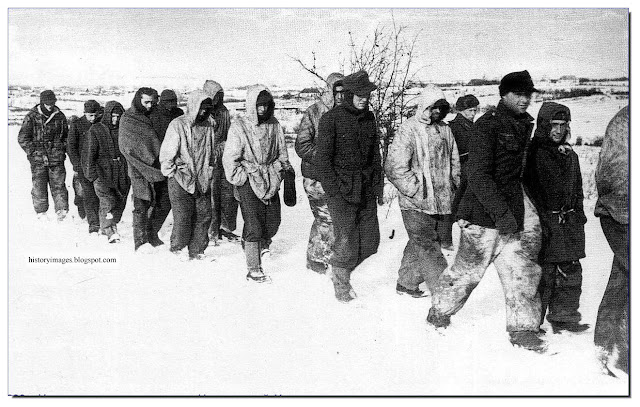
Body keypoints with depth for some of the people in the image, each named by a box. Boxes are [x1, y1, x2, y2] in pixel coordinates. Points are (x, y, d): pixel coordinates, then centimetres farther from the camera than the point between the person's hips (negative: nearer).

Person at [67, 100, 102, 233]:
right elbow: (71, 146, -2)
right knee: (89, 195, -10)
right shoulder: (76, 125, -2)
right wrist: (76, 166, -7)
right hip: (83, 165, -3)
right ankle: (93, 224, -8)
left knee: (99, 194, 2)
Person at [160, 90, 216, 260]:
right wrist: (171, 173, -5)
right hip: (181, 180, -5)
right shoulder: (178, 125, -9)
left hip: (202, 181, 5)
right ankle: (177, 249, 12)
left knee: (204, 215, 4)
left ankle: (197, 251, 16)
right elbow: (166, 153, -7)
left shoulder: (209, 125, 7)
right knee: (182, 216, -6)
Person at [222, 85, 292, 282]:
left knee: (273, 221, 11)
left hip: (271, 179, 5)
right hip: (249, 180, -5)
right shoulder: (239, 126, -10)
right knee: (254, 226, -6)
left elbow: (282, 151, 15)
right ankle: (254, 270, 2)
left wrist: (281, 169, 5)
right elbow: (229, 158, -10)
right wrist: (242, 178, -10)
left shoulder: (274, 125, 4)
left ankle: (262, 243, 44)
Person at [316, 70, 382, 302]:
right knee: (346, 244, -5)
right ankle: (341, 285, 19)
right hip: (342, 190, -6)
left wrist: (377, 182, 10)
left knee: (370, 242, 7)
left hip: (367, 190, 6)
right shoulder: (331, 118, -8)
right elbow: (322, 158, -9)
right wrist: (333, 190, -14)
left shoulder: (369, 118, 10)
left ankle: (342, 272, 32)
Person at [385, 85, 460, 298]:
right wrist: (417, 191, -15)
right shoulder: (408, 130, -9)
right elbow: (394, 167, -15)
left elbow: (454, 163, 22)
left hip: (443, 201, 7)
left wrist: (455, 188, 13)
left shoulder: (444, 129, 13)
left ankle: (406, 282, 28)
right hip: (417, 204, -6)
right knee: (428, 247, -7)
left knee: (419, 244, 14)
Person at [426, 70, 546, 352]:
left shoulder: (523, 125, 12)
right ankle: (439, 312, 27)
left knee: (522, 270, 5)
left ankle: (523, 329, 15)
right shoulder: (487, 126, -14)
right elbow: (479, 176, -20)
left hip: (512, 214, 7)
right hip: (484, 215, -7)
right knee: (467, 270, 6)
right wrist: (502, 214, -23)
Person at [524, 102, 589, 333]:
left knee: (571, 271, 11)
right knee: (543, 273, -5)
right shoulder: (533, 152, -7)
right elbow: (529, 188, -12)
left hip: (569, 221, 7)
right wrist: (542, 219, -16)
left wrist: (578, 214, 17)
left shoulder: (570, 156, 17)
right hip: (543, 223, -7)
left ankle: (564, 316, 25)